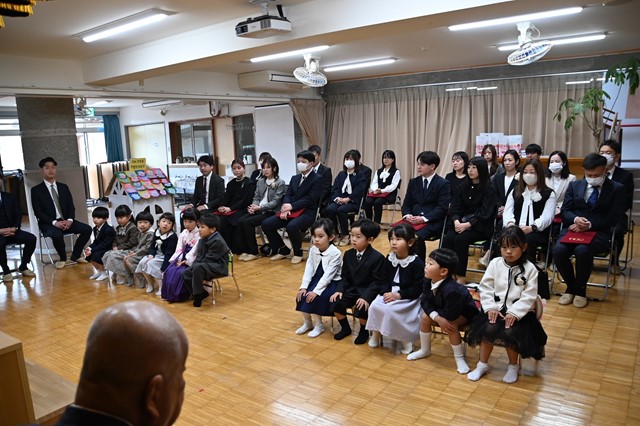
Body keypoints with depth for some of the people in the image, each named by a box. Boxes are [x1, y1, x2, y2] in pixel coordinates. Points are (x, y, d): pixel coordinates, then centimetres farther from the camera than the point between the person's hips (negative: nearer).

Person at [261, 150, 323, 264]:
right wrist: (285, 208, -11)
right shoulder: (294, 178, 19)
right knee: (266, 224, -10)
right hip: (291, 211, 7)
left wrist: (291, 206, -20)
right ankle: (283, 249, 8)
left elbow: (310, 199, -14)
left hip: (307, 212, -7)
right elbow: (287, 195, 11)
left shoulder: (317, 179, -4)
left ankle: (298, 252, -8)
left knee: (292, 226, -37)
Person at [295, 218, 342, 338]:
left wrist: (316, 291, -29)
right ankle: (307, 322, 5)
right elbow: (308, 270, -5)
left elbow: (328, 275, -25)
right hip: (317, 279, 6)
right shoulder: (313, 250, -2)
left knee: (315, 297, -26)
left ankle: (318, 325, -5)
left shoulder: (335, 253, -21)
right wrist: (303, 287, -15)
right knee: (301, 294, -15)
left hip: (332, 283, -6)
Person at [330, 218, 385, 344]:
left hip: (368, 292, -5)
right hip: (352, 289, 5)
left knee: (360, 309, -29)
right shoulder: (348, 254, 4)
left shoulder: (377, 257, -14)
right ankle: (345, 328, 12)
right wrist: (339, 290, -9)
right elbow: (345, 277, 9)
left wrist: (366, 297, -26)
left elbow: (377, 282, -15)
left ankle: (364, 331, 5)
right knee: (336, 303, -16)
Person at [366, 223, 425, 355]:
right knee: (375, 306, -21)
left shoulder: (417, 263, -11)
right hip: (389, 294, 5)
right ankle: (376, 334, 1)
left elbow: (418, 289, -14)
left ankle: (406, 338, -5)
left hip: (407, 298, -5)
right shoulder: (389, 259, 5)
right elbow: (384, 280, 6)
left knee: (389, 310, -28)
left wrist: (398, 295, -20)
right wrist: (385, 292, -15)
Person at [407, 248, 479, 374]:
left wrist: (433, 311, -21)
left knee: (450, 325, -32)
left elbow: (450, 315, -38)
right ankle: (425, 350, 9)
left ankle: (459, 357, -9)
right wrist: (437, 318, -32)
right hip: (445, 310, 7)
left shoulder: (452, 290, -42)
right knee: (425, 317, -11)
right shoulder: (428, 282, -18)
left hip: (464, 313, -7)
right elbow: (425, 303, -14)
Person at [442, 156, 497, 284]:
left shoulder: (489, 189, -3)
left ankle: (461, 277, -22)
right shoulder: (464, 186, 12)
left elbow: (484, 213, -11)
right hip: (462, 223, 4)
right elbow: (455, 206, 7)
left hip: (481, 227, -4)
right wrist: (456, 221, -13)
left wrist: (468, 224, -22)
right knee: (448, 238, -26)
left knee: (460, 239, -31)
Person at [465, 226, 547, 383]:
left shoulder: (529, 269, -6)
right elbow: (485, 287, 1)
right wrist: (490, 307, -11)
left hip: (519, 311, -2)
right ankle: (482, 364, -1)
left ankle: (513, 366, 4)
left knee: (510, 332, -25)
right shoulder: (495, 263, -1)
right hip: (497, 308, 2)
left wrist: (514, 313, -20)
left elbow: (529, 296, -10)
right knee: (489, 328, -23)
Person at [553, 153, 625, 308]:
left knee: (582, 251, -35)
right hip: (574, 228, 3)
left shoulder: (617, 189, 6)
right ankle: (570, 287, -2)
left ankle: (580, 290, -9)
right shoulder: (574, 185, 15)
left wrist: (590, 224, -16)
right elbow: (565, 210, 10)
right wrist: (576, 219, -13)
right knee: (558, 250, -28)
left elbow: (614, 217, -2)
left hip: (598, 232, -3)